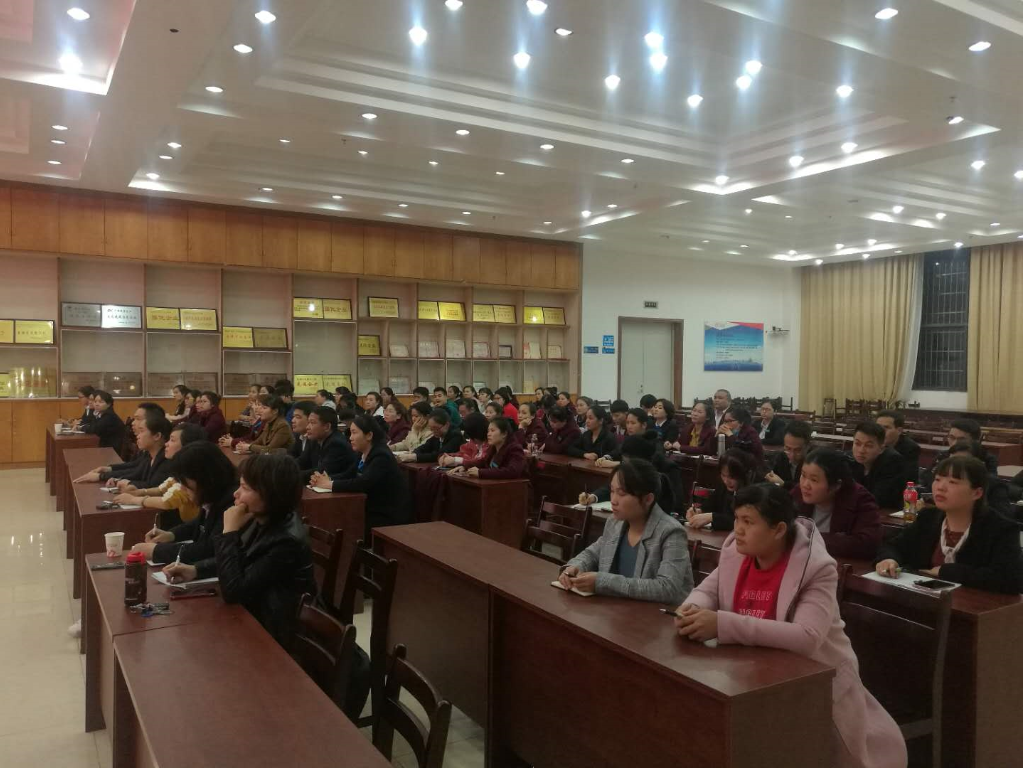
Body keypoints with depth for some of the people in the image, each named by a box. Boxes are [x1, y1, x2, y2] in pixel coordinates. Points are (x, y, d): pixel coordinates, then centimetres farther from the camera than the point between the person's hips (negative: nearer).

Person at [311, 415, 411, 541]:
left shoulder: (381, 456, -20)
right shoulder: (361, 454, 8)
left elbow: (363, 483, -29)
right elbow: (349, 476, 4)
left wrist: (330, 484, -24)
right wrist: (327, 480, -14)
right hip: (374, 510, 8)